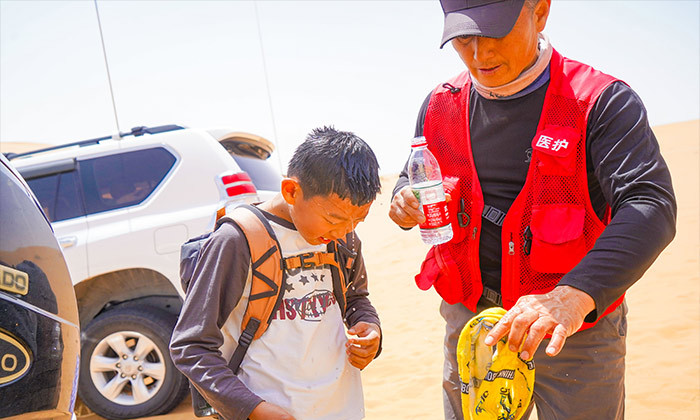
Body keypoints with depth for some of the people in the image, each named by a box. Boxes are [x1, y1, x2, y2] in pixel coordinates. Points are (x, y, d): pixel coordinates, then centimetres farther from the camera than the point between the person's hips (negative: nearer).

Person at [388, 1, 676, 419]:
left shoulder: (601, 102, -14)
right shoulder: (441, 106, 2)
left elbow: (649, 205, -25)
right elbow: (414, 180, 17)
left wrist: (573, 297, -41)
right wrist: (405, 202, -10)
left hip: (575, 326, -4)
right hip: (470, 316, 4)